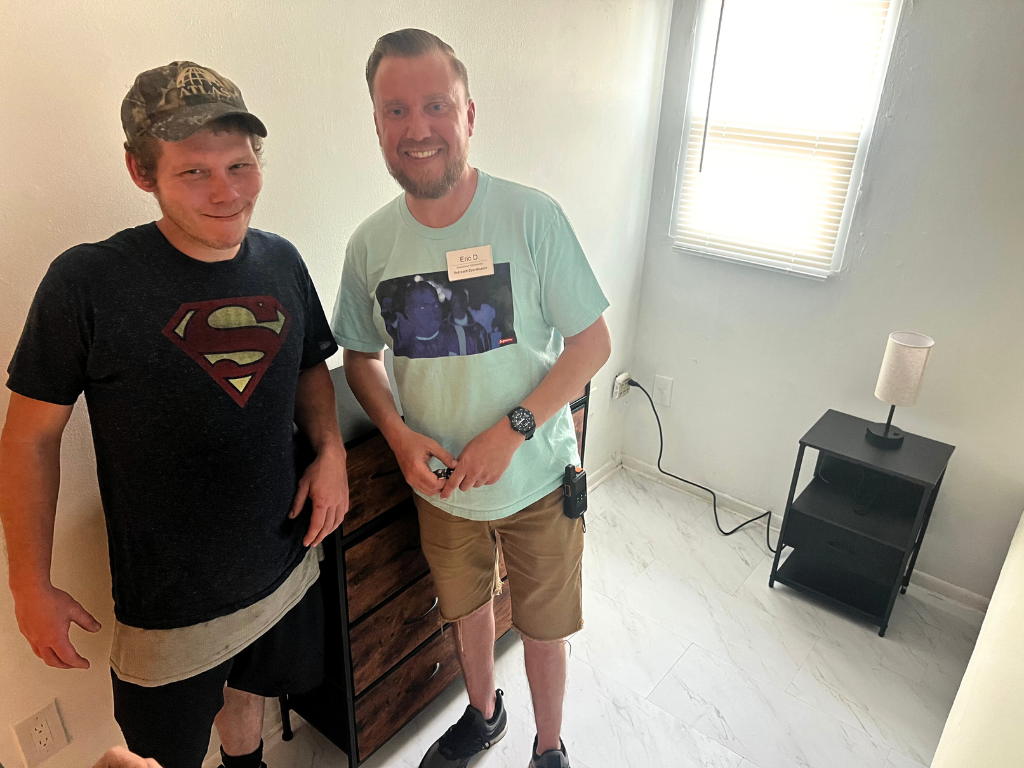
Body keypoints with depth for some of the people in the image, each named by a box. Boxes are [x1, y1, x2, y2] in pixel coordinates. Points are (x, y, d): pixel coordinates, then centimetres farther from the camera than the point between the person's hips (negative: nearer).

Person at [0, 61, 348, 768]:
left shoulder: (283, 262, -5)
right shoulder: (89, 281, -19)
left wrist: (331, 450, -7)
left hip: (285, 563, 4)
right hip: (169, 598, -3)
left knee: (248, 690, 29)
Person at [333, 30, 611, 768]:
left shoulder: (532, 215, -19)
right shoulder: (371, 243, -9)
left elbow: (593, 342, -15)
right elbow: (361, 356, 3)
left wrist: (512, 430, -24)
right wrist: (399, 435, -15)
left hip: (537, 478, -3)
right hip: (440, 483, 3)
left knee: (542, 624, 17)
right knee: (467, 608, 26)